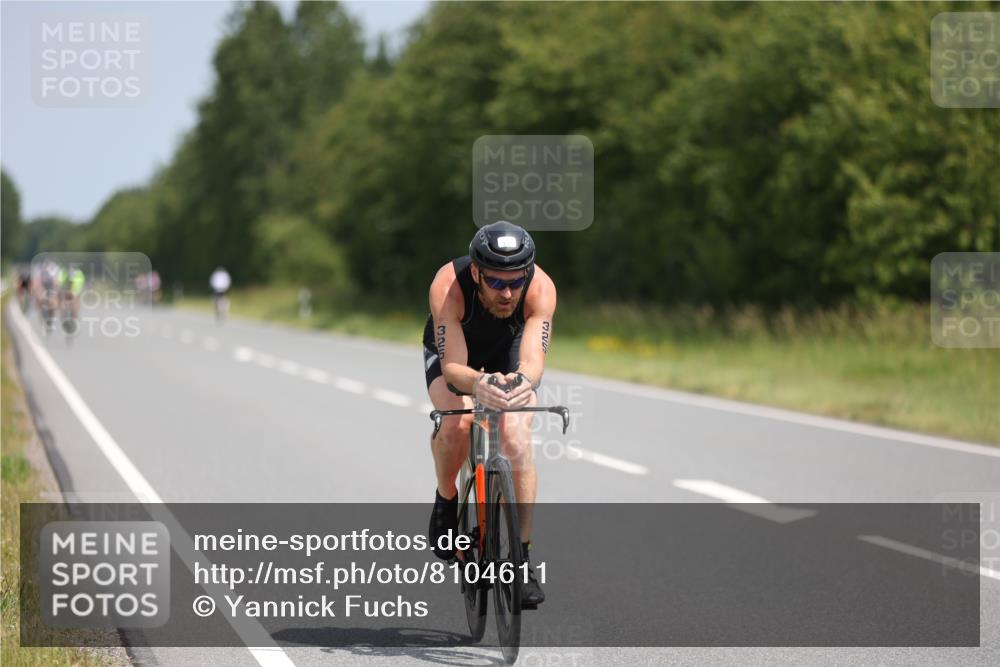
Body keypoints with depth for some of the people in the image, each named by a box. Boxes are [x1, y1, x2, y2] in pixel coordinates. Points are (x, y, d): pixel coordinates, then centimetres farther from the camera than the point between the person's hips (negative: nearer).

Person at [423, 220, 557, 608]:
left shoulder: (540, 288, -35)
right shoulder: (448, 286, -38)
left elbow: (534, 358, -44)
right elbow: (452, 368, -42)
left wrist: (524, 381, -67)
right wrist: (478, 383, -64)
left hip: (509, 353, 1)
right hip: (453, 353, -1)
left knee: (516, 440, -22)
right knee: (456, 424, -31)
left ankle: (522, 557, -12)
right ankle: (447, 501, -1)